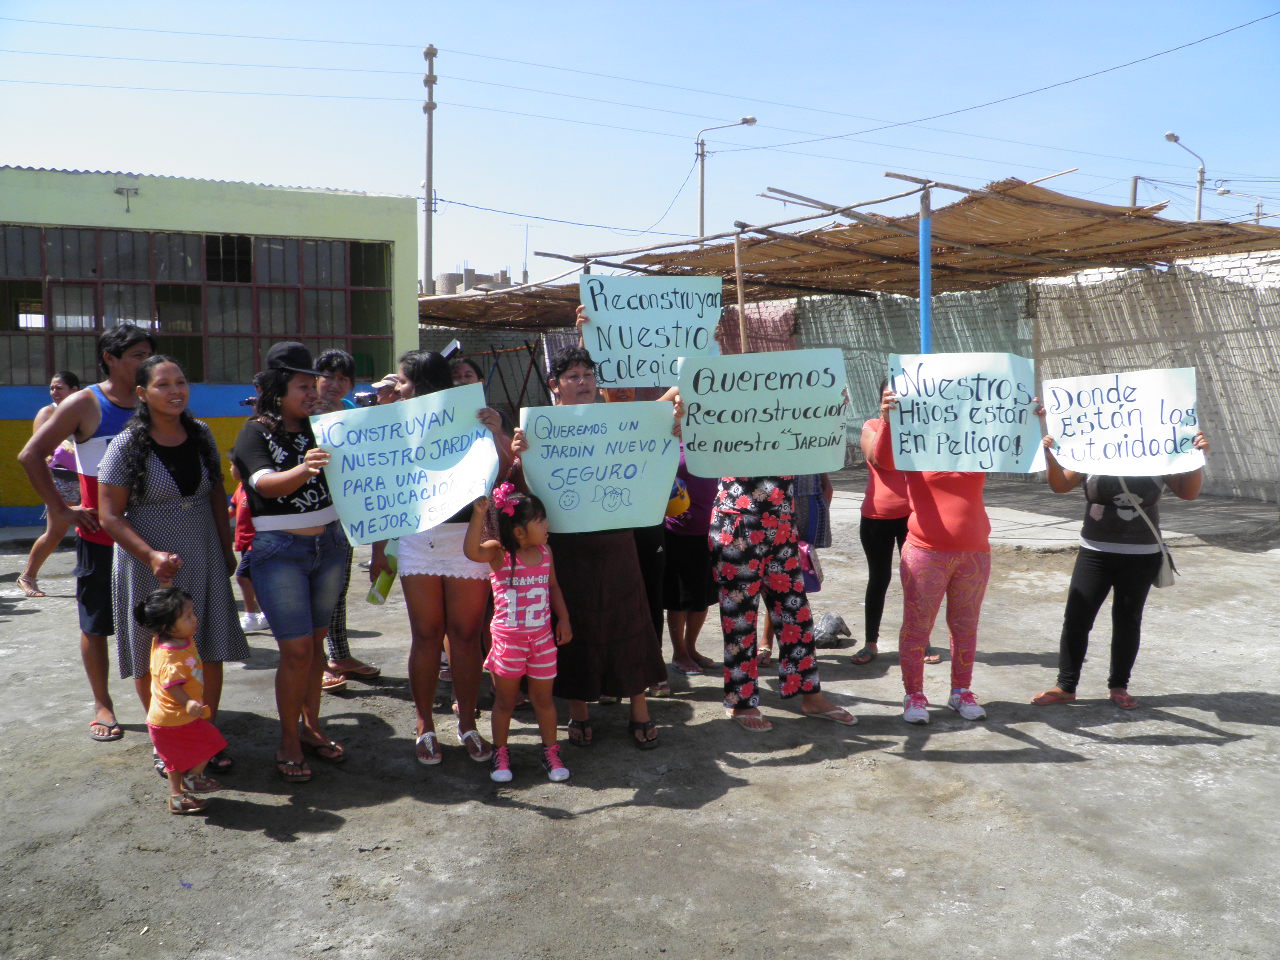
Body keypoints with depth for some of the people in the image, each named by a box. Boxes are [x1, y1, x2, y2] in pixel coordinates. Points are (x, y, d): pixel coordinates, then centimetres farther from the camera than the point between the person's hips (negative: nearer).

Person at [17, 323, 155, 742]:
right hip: (100, 535, -3)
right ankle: (103, 705, 23)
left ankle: (151, 701, 23)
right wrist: (61, 510, -10)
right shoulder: (85, 404, -7)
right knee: (97, 624, 8)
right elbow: (31, 455, -6)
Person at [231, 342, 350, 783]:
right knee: (296, 651, -6)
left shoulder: (319, 429, 9)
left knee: (315, 643, 11)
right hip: (280, 551, -5)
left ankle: (310, 727, 24)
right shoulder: (255, 433, -7)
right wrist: (301, 471, -45)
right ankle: (288, 742, 8)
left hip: (328, 544, 5)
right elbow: (266, 483, -24)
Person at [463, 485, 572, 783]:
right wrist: (479, 513, -45)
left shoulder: (545, 552, 1)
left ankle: (550, 752, 26)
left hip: (542, 637, 4)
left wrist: (563, 619, 10)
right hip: (508, 639, -3)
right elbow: (472, 551, -35)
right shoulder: (499, 554, -15)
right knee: (505, 700, 11)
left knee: (543, 698, 12)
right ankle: (500, 753, 27)